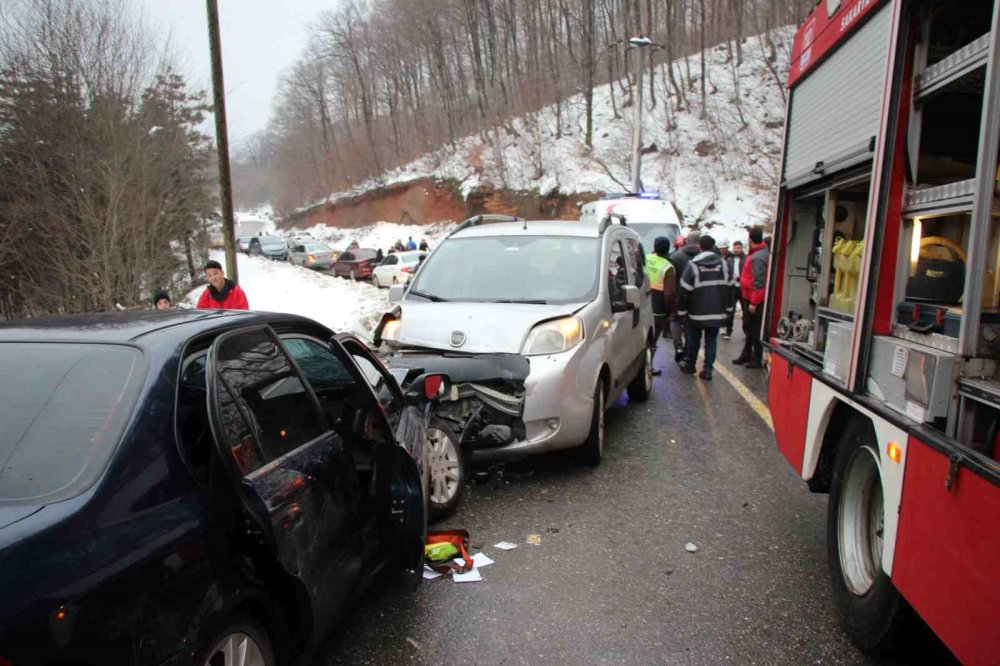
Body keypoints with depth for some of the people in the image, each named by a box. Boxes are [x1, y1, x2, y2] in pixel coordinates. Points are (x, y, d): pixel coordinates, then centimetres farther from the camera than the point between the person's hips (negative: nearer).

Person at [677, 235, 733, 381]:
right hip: (717, 312, 3)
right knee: (711, 341, 8)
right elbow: (729, 287, 9)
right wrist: (728, 308, 18)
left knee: (694, 340, 13)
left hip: (697, 312, -2)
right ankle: (707, 370, 5)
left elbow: (684, 290, -11)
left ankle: (689, 365, 26)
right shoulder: (723, 264, 2)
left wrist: (682, 310, -1)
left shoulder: (693, 264, -11)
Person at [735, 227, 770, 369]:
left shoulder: (758, 257, -21)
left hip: (754, 300, -10)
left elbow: (759, 282, -24)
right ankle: (746, 355, 29)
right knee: (749, 327, 18)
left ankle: (757, 359, 10)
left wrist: (753, 302, -22)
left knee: (755, 330, 1)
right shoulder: (762, 252, 10)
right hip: (750, 298, 10)